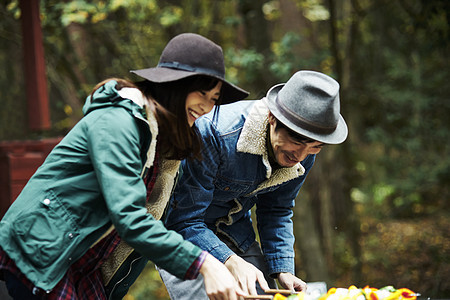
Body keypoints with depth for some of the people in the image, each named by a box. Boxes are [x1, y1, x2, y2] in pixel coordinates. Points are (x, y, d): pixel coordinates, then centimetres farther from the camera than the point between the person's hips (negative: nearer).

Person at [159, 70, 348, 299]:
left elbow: (276, 211, 1)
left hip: (234, 228, 6)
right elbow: (182, 220, -31)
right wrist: (232, 263, -44)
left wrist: (282, 270, -13)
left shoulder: (304, 153, -15)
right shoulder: (214, 133, -35)